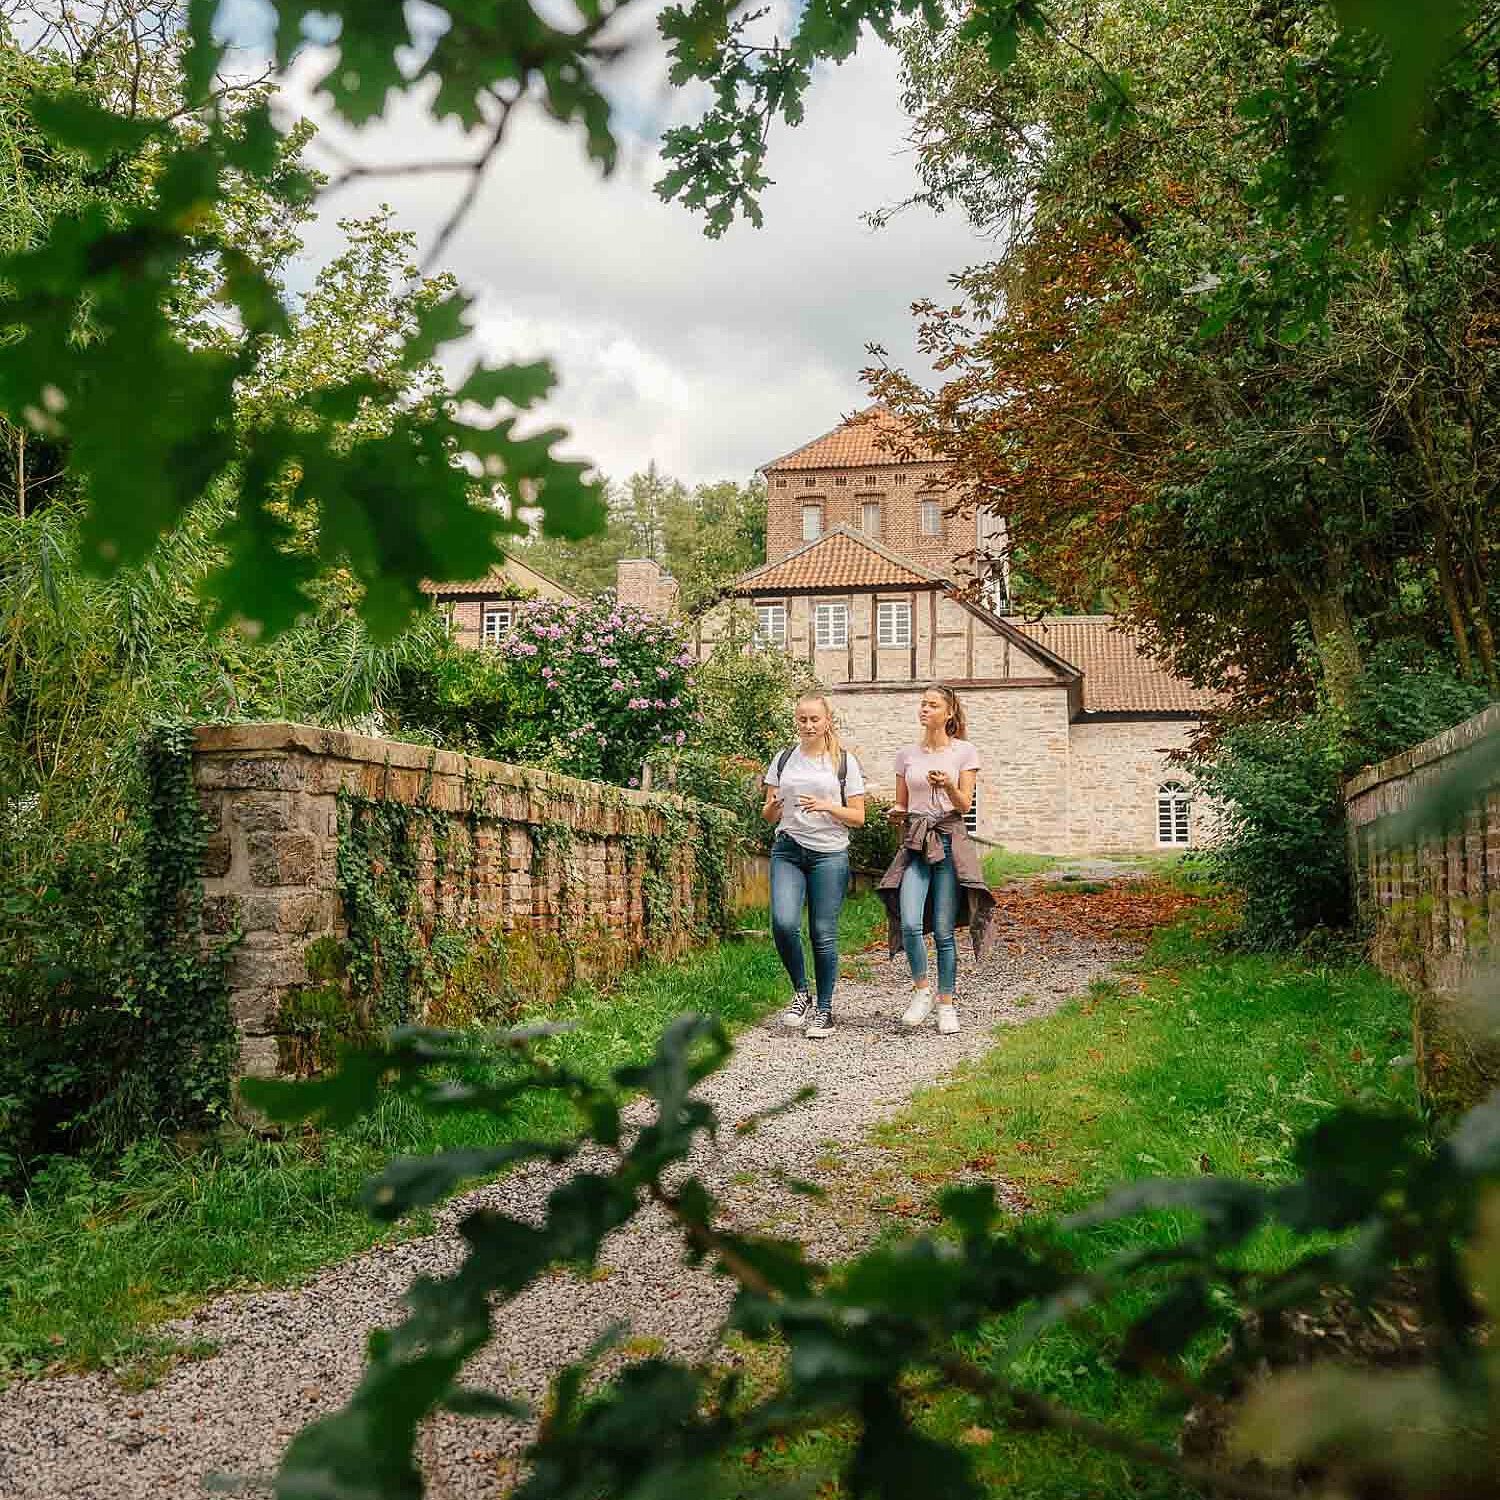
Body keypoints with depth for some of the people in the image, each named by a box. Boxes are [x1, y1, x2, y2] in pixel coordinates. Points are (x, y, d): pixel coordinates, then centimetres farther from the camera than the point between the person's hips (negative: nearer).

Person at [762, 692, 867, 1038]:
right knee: (784, 923, -16)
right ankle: (800, 993, 6)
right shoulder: (783, 760, 12)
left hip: (829, 855, -2)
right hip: (788, 851, 2)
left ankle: (824, 1010, 12)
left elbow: (858, 817, 3)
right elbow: (768, 816, 14)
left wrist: (826, 807, -15)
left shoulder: (845, 762, 4)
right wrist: (773, 807, -10)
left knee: (824, 934, -2)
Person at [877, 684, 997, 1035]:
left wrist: (947, 785, -23)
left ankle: (946, 1005, 12)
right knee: (910, 923, -15)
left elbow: (964, 804, -4)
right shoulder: (906, 754, 12)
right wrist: (897, 813, -6)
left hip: (950, 840, -2)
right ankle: (921, 989, 7)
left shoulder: (964, 752, 3)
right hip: (915, 843, 2)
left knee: (944, 931, -2)